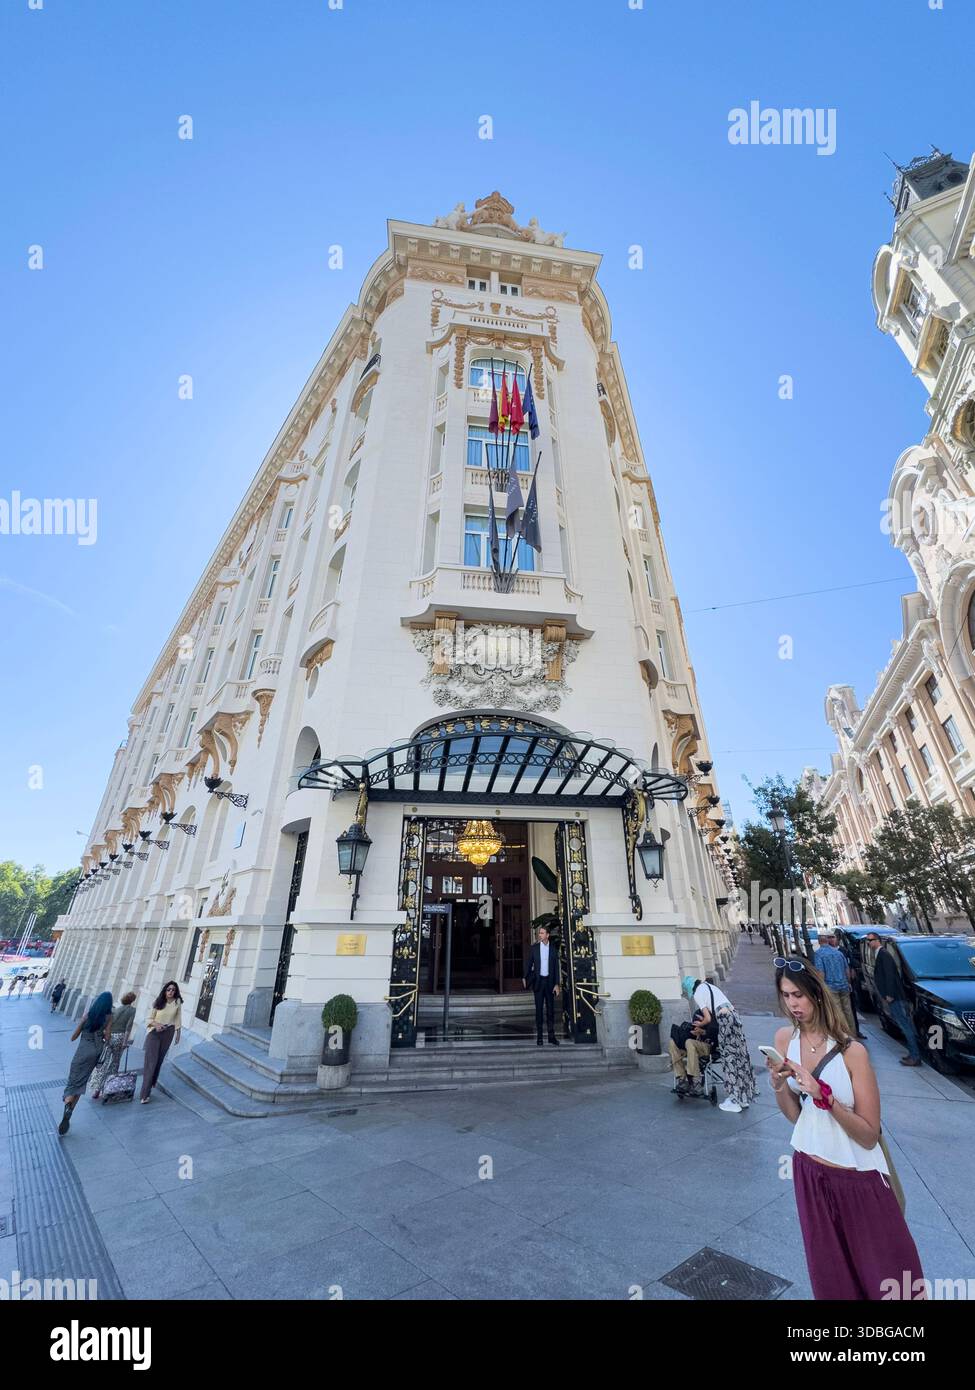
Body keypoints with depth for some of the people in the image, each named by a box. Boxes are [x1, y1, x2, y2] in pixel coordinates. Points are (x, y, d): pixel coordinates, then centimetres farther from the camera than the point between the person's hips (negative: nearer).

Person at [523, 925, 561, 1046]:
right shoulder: (534, 948, 1)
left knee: (550, 1009, 6)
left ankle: (551, 1036, 15)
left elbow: (556, 968, 1)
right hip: (538, 981, 0)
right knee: (538, 1009, 4)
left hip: (549, 981, 0)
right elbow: (529, 964, 5)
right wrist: (525, 978, 0)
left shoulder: (553, 949, 1)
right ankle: (539, 1037, 11)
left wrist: (557, 984, -3)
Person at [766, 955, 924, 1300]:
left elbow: (869, 1136, -19)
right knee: (830, 1271, 22)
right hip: (810, 1171, 4)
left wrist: (822, 1095, -31)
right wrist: (777, 1084, -22)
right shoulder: (784, 1039, -9)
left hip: (858, 1177, -4)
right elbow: (794, 1115, -2)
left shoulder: (851, 1051, -21)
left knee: (885, 1275, 15)